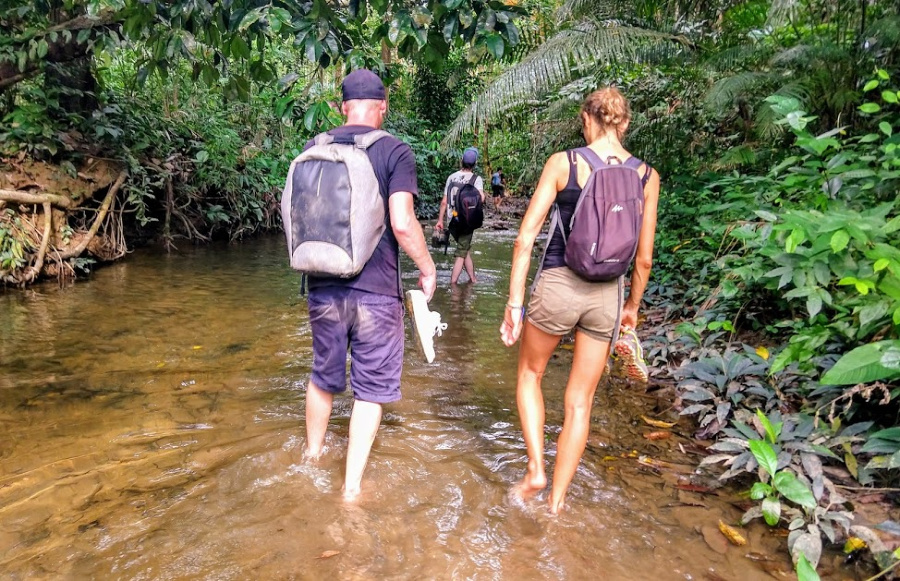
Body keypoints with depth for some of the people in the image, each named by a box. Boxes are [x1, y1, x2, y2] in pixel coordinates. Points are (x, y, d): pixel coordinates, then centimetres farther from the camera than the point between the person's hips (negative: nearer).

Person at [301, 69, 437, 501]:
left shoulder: (314, 148, 6)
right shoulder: (395, 151, -8)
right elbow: (402, 223, -17)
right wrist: (427, 267, -2)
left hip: (323, 287, 5)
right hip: (375, 290, -4)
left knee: (324, 376, 23)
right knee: (371, 388, 9)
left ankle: (312, 453, 43)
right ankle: (352, 486, 16)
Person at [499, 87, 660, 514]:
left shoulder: (562, 163, -6)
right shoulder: (647, 176, 1)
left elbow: (525, 239, -9)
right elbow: (644, 258, 4)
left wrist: (514, 302, -3)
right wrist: (632, 307, 19)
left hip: (557, 286, -2)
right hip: (606, 296, 3)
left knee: (530, 372, 25)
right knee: (579, 403, 15)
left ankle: (535, 470, 19)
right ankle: (556, 501, 25)